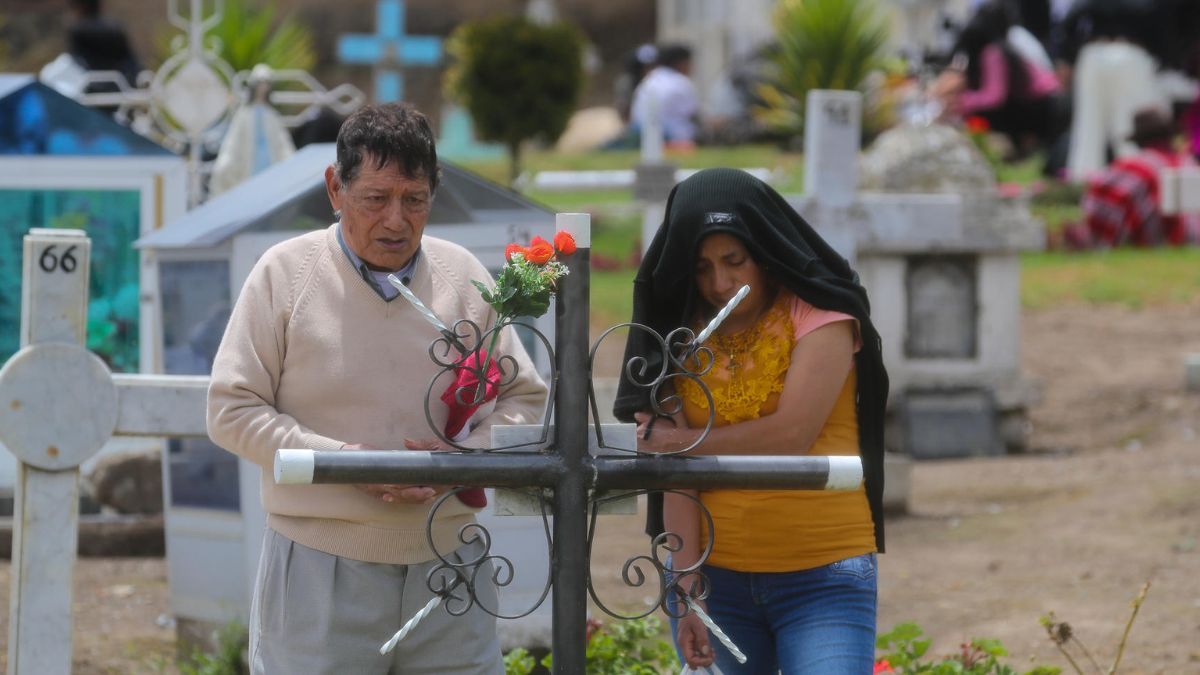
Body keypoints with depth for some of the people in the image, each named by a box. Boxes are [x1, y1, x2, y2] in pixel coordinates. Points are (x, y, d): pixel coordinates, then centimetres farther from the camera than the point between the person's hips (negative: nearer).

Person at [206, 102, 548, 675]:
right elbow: (231, 412, -2)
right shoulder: (286, 273, 0)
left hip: (447, 563, 3)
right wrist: (346, 459, -14)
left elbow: (524, 398, 14)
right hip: (319, 571, -3)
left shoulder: (463, 276, 9)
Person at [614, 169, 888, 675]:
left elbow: (791, 434, -14)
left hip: (823, 576, -3)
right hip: (713, 575, 3)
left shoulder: (820, 316, -2)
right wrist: (687, 592, -10)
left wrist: (677, 441, -4)